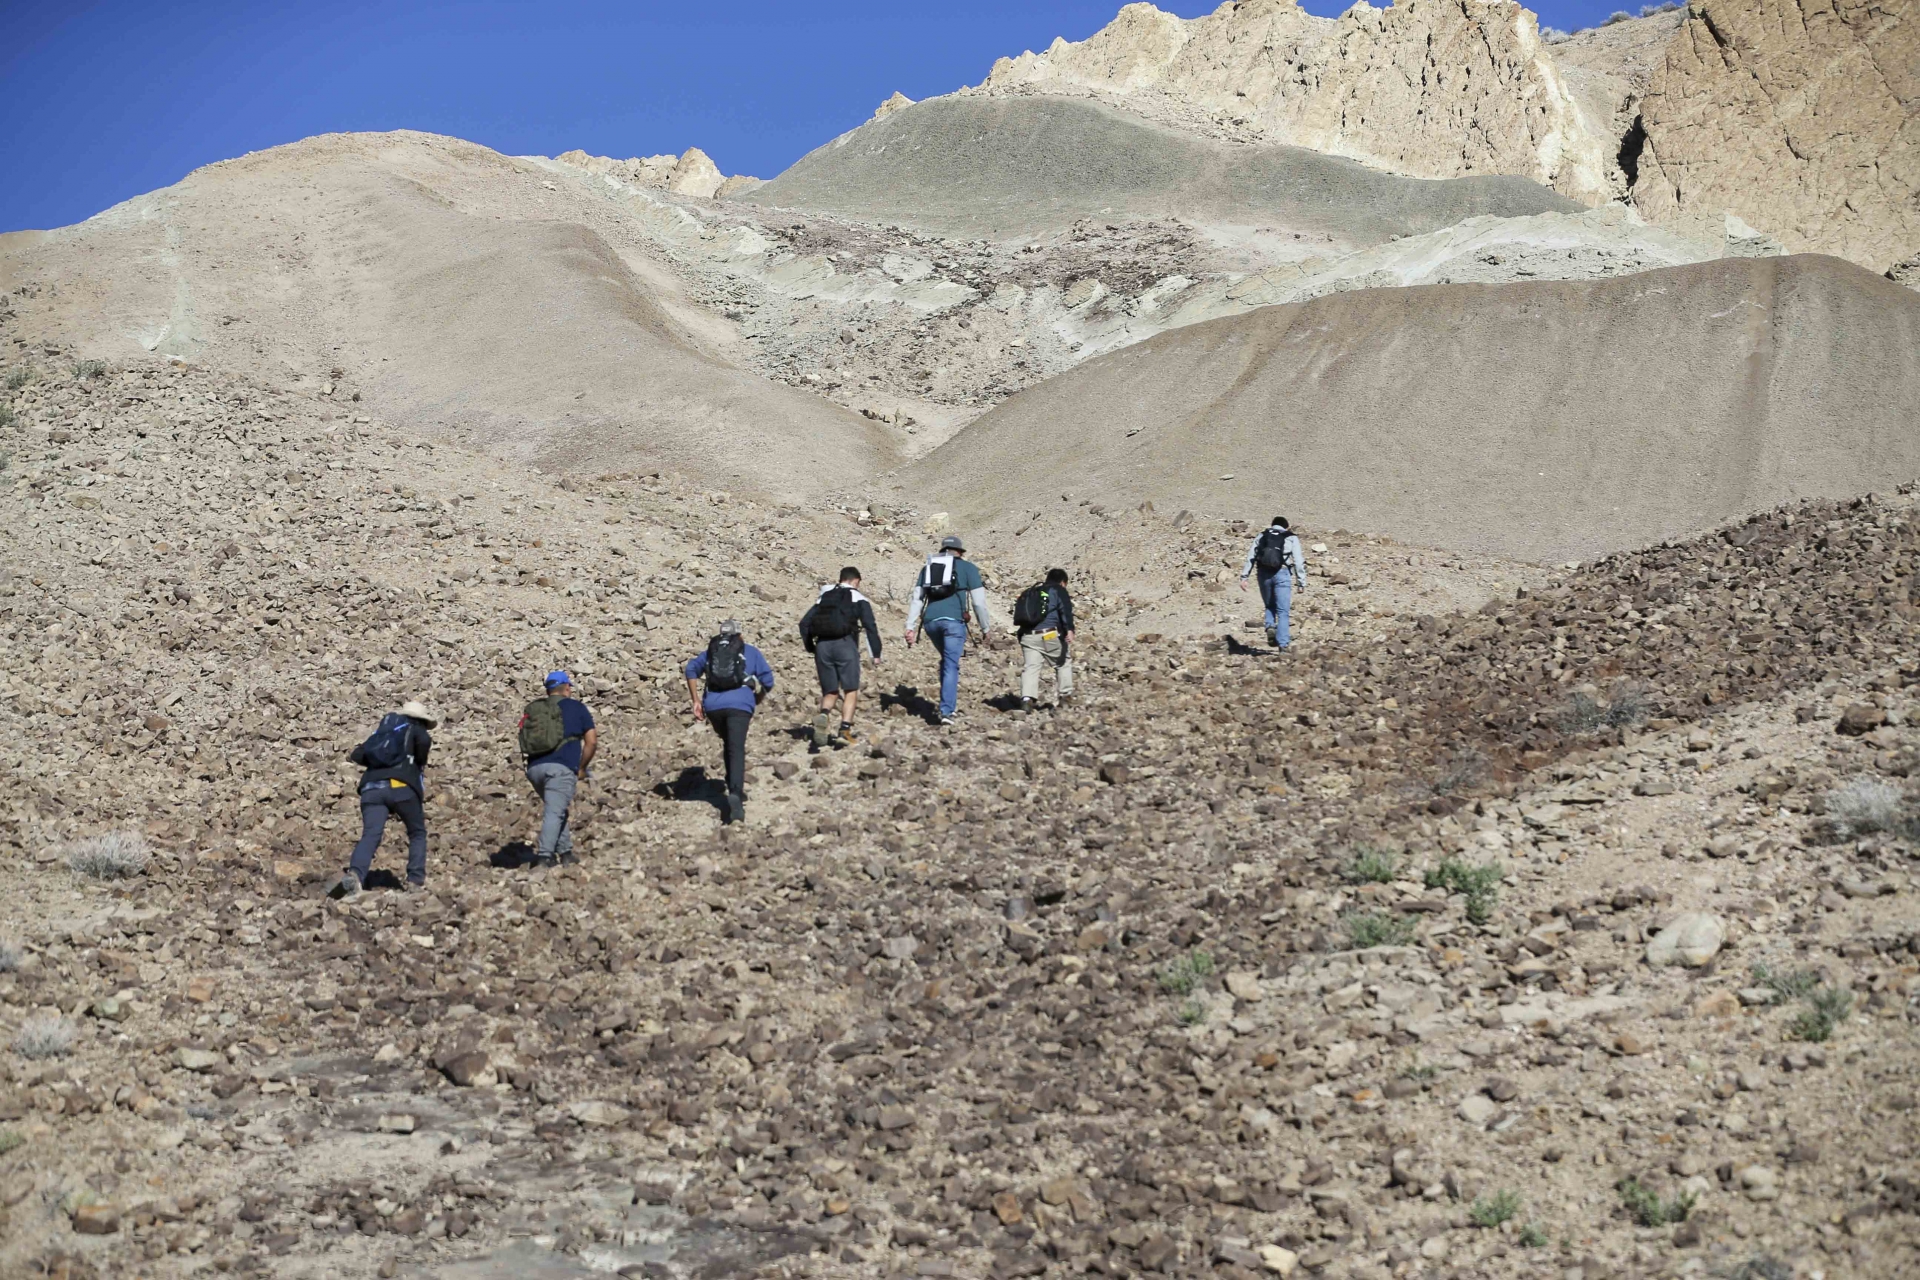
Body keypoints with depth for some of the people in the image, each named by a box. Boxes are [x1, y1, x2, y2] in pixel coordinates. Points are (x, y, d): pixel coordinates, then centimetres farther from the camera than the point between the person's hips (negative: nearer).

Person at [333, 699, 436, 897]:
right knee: (417, 834, 16)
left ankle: (354, 875, -40)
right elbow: (424, 741, -4)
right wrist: (419, 764, 13)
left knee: (370, 835, -14)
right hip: (401, 787, -3)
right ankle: (415, 881, 2)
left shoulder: (380, 732, 34)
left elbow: (359, 755, 23)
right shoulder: (416, 731, 21)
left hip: (372, 787, 3)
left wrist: (353, 754, 46)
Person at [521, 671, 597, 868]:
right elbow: (592, 742, 4)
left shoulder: (532, 708, 19)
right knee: (555, 812, -10)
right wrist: (582, 768, 15)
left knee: (557, 810, 21)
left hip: (534, 767, 5)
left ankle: (565, 852, 18)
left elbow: (525, 742, 20)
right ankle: (544, 856, -23)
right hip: (561, 767, -5)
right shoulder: (576, 707, 8)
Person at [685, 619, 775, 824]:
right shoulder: (751, 652, 20)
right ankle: (735, 794, -33)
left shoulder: (711, 651, 25)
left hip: (713, 706, 3)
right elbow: (768, 681, 11)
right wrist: (757, 701, 28)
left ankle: (735, 790, 25)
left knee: (728, 746, 25)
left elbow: (691, 669, 10)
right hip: (739, 705, -3)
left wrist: (696, 701, 11)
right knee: (737, 751, -12)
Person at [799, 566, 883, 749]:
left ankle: (824, 715, -18)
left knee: (830, 692, 12)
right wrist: (876, 653, 1)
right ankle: (845, 730, -10)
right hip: (845, 643, -4)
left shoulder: (824, 598, 23)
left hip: (822, 645, 4)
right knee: (850, 690, 5)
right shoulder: (859, 599, 11)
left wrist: (811, 648, 22)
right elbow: (870, 626, -1)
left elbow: (804, 623, 16)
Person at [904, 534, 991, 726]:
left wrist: (910, 627, 11)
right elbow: (979, 601, 4)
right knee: (951, 665, -2)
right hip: (954, 620, -4)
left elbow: (916, 599, 14)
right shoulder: (968, 568, 9)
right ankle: (947, 711, -9)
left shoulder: (928, 567, 21)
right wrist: (984, 628, 12)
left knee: (947, 660, 23)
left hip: (931, 621, 4)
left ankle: (950, 704, 18)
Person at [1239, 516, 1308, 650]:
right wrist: (1301, 582, 3)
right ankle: (1283, 644, -6)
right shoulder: (1291, 538, 12)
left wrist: (1243, 577, 5)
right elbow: (1298, 561, 2)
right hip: (1282, 573, -2)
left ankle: (1270, 626, -5)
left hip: (1264, 574, 2)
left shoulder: (1262, 536, 19)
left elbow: (1250, 557, 9)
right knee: (1283, 611, 1)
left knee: (1269, 606, 22)